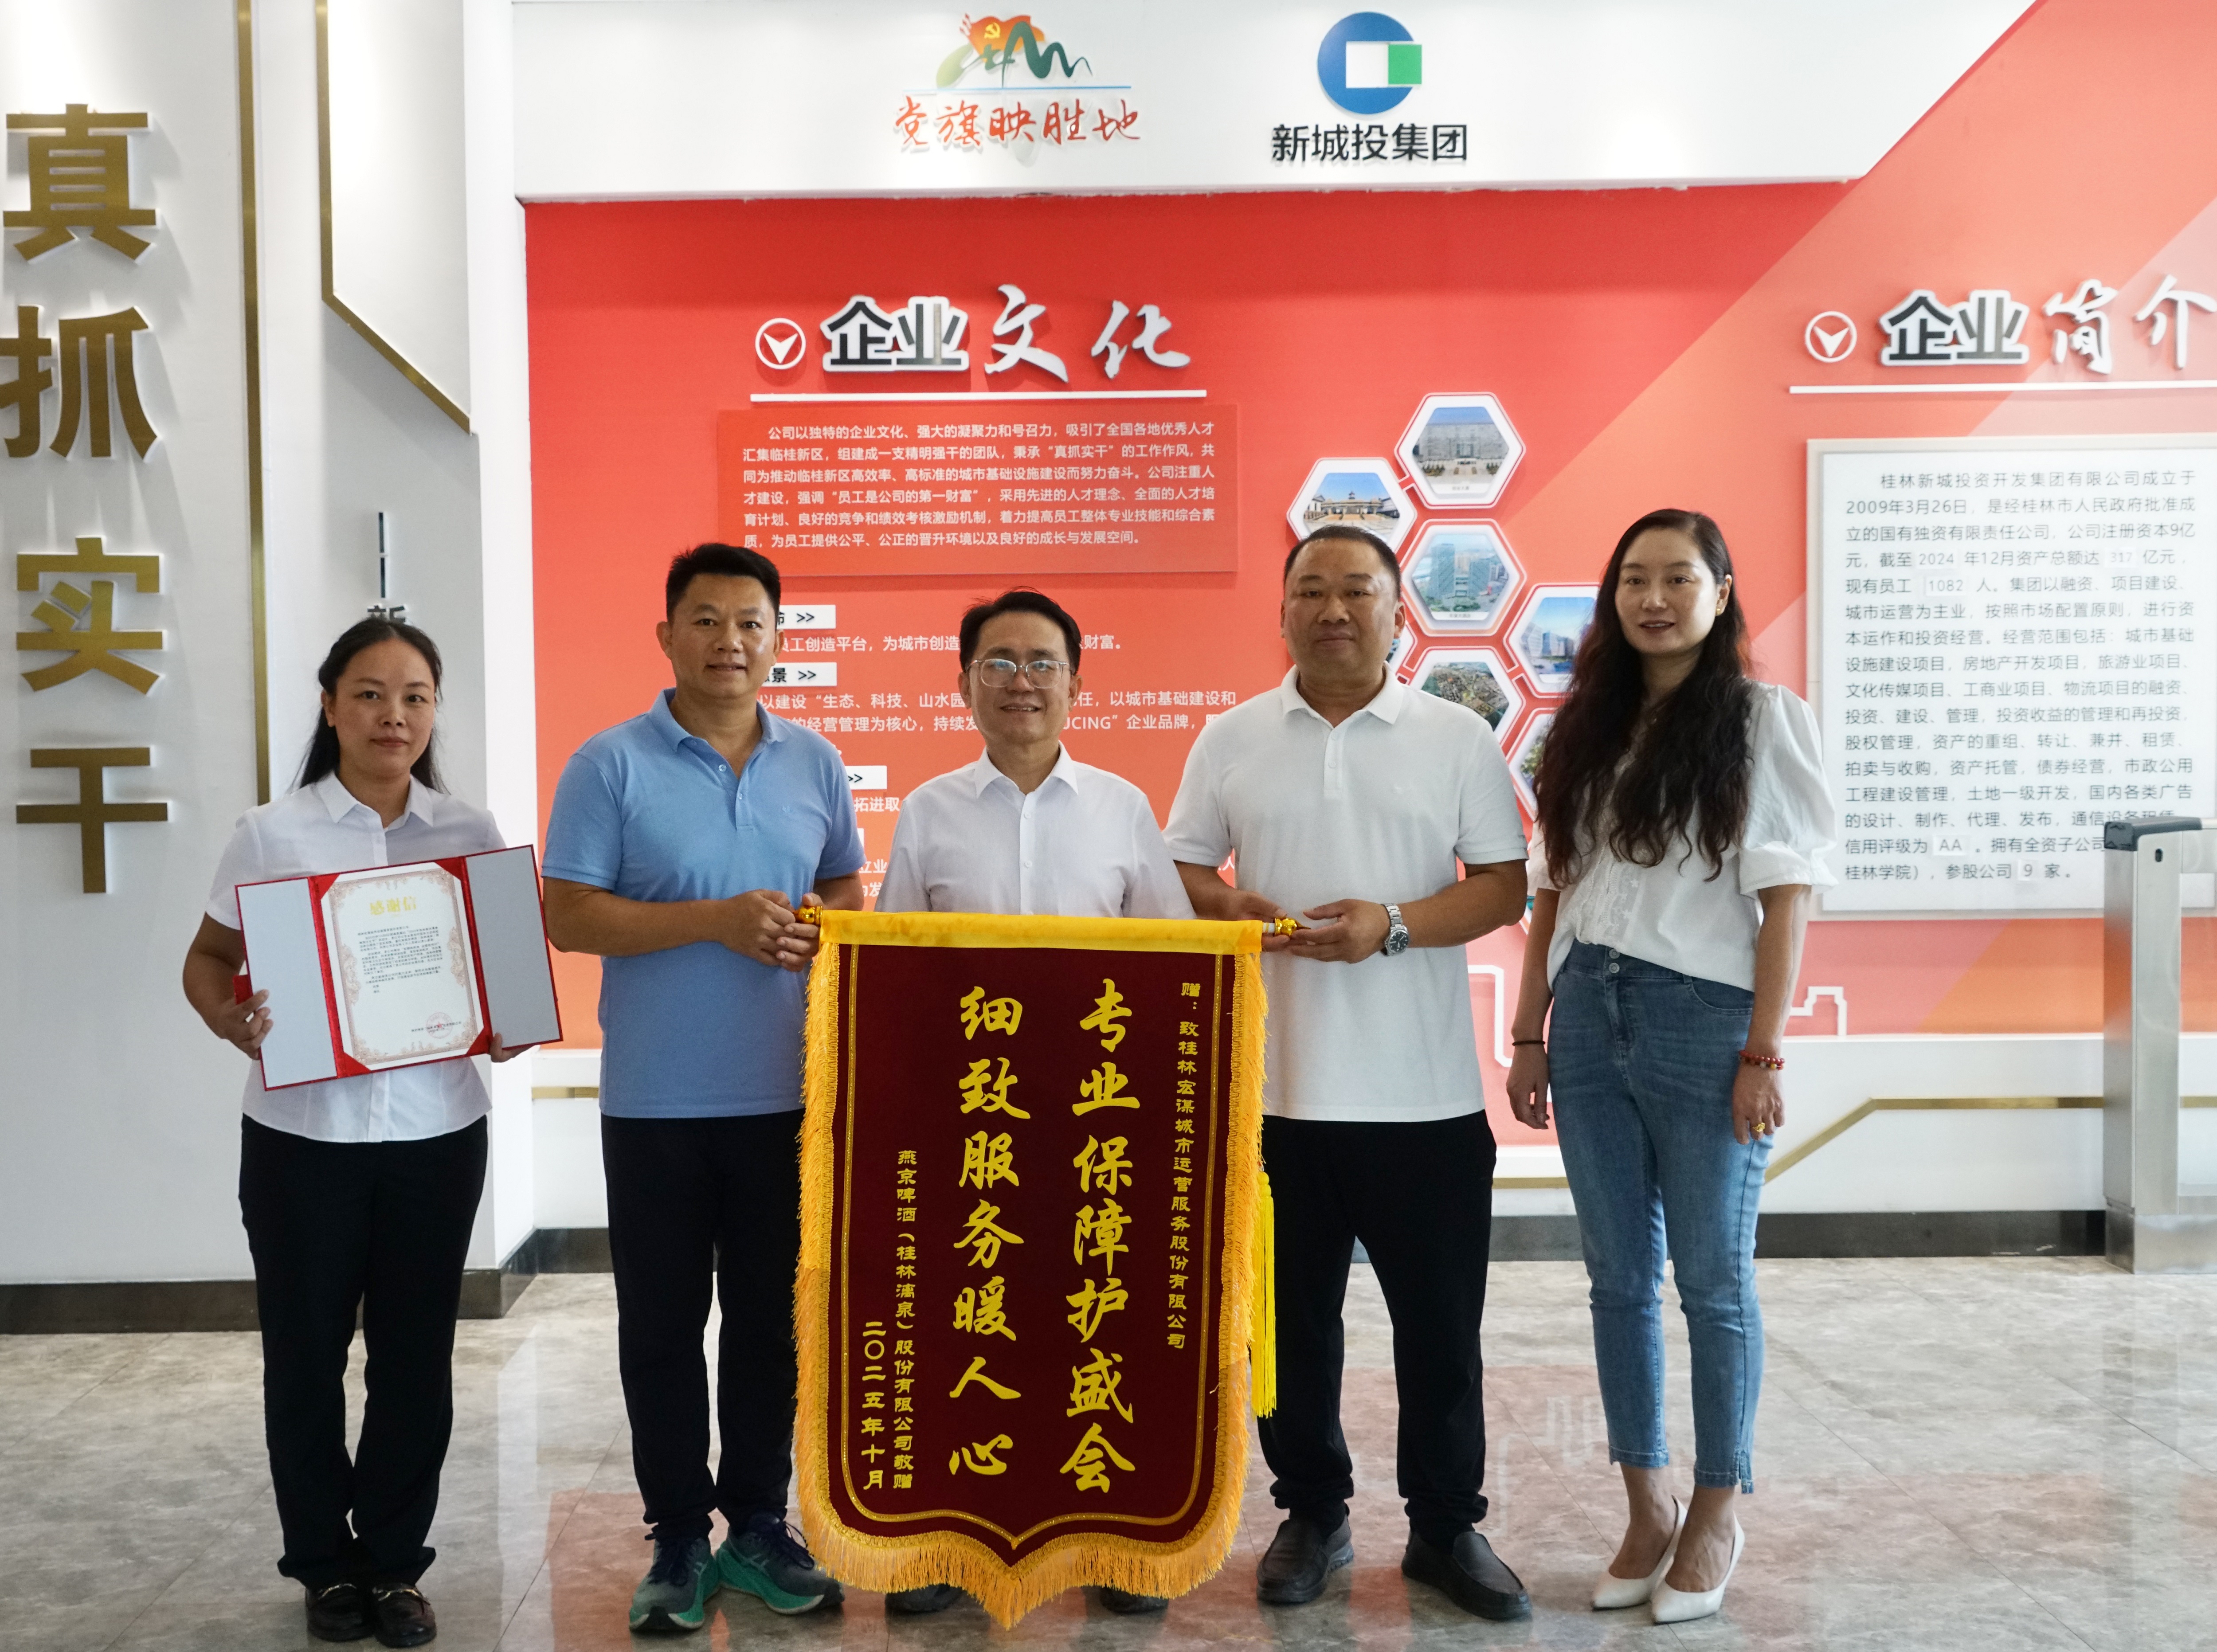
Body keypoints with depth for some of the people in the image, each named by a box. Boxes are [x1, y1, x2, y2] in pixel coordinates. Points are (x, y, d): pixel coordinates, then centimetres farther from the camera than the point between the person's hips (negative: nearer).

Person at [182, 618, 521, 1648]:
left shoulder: (471, 834, 1)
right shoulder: (270, 835, -3)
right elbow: (209, 959, 5)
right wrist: (231, 1021, -16)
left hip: (435, 1133, 1)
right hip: (302, 1136, -1)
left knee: (415, 1357, 9)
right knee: (305, 1355, 10)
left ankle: (395, 1563, 27)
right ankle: (325, 1565, 29)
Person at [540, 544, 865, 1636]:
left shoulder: (815, 763, 7)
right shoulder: (611, 765, -4)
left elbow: (848, 886, 16)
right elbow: (568, 917, -9)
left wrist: (824, 926, -8)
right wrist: (716, 920, -18)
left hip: (787, 1094, 3)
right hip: (657, 1100, -3)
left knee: (771, 1318, 12)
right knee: (662, 1324, 7)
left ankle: (758, 1523, 27)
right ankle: (678, 1537, 22)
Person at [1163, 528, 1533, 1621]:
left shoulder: (1458, 738, 2)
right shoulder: (1231, 740, 7)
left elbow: (1504, 885, 0)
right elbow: (1181, 874, 9)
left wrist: (1396, 925, -16)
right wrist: (1233, 910, -13)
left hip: (1425, 1094, -1)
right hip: (1274, 1089, 2)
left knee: (1442, 1326, 8)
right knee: (1292, 1320, 12)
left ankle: (1447, 1527, 26)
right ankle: (1312, 1513, 31)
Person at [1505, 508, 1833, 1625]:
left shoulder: (1761, 718, -3)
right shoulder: (1588, 726, 11)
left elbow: (1785, 895, -6)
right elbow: (1557, 892, 11)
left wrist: (1764, 1052, -12)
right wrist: (1528, 1035, 8)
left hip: (1703, 1024, -4)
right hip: (1589, 1020, 5)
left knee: (1712, 1279, 6)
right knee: (1620, 1274, 10)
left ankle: (1717, 1512, 22)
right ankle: (1647, 1507, 24)